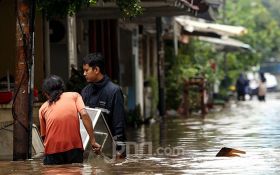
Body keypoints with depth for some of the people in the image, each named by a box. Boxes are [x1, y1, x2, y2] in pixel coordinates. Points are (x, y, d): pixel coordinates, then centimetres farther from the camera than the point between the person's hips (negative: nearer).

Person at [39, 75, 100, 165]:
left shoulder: (43, 108, 16)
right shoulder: (74, 95, 12)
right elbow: (84, 114, -4)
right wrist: (93, 141, -4)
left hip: (52, 151, 1)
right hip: (74, 149, -1)